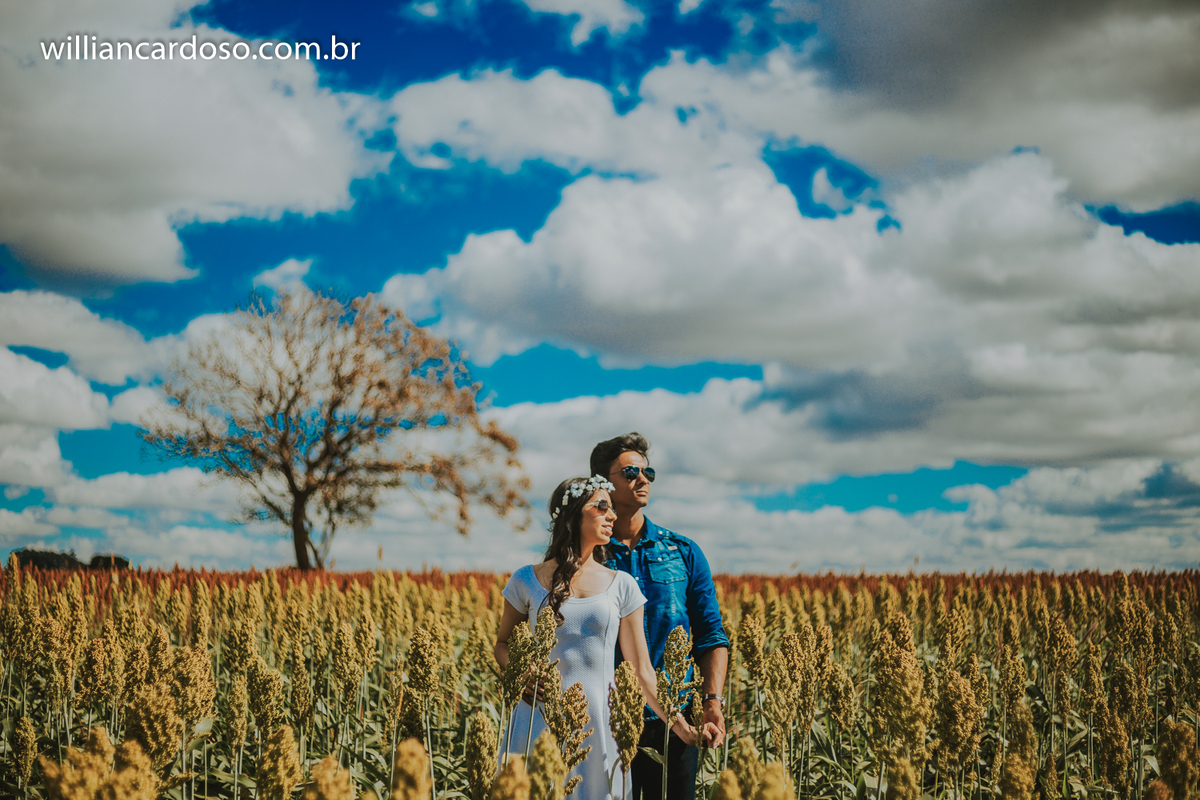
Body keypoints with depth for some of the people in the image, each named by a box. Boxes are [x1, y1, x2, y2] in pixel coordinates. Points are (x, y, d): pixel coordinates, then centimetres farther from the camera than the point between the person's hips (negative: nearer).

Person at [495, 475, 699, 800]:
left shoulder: (621, 586, 6)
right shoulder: (527, 581, 2)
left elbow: (641, 670, 6)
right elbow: (502, 643, 14)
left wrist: (675, 721, -4)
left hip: (598, 726, 1)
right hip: (541, 723, -1)